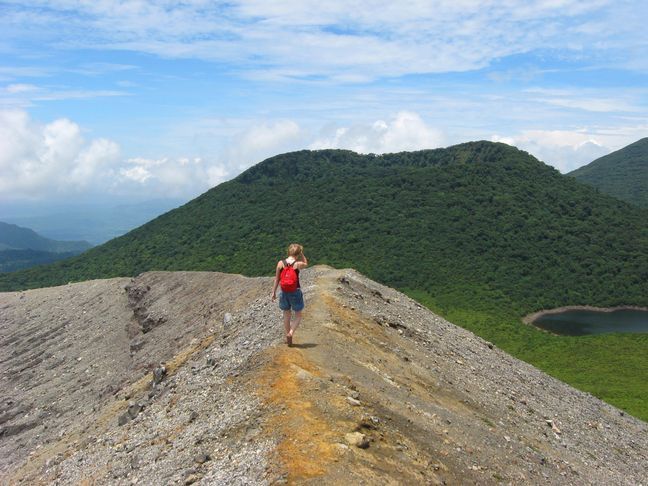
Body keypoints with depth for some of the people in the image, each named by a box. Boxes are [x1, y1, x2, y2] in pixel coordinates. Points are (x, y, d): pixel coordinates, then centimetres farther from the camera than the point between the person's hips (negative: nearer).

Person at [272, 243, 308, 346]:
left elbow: (277, 279, -1)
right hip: (295, 292, -3)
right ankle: (290, 333, -9)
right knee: (298, 315, 12)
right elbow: (306, 264, 11)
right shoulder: (298, 264, -13)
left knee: (287, 315, 18)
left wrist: (274, 292, 6)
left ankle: (288, 338, 26)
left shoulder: (280, 263, -5)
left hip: (284, 292, 3)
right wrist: (301, 253, 5)